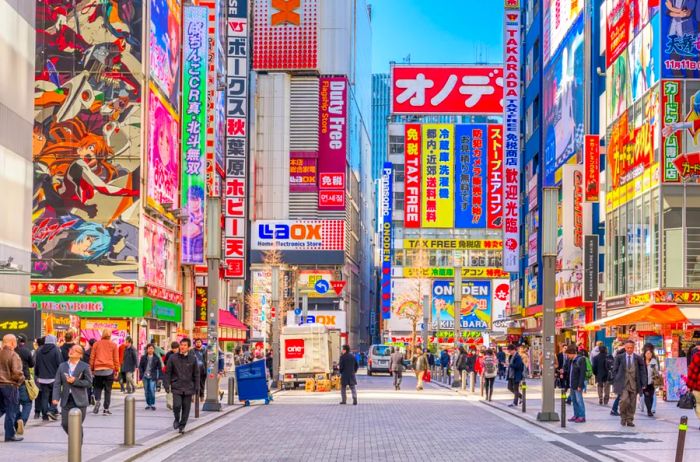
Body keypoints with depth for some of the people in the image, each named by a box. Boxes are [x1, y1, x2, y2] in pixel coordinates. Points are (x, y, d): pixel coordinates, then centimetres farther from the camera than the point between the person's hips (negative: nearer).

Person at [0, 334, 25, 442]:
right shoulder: (14, 355, -16)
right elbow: (16, 372, -23)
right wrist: (21, 378, -4)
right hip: (10, 385, -6)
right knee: (11, 411, 4)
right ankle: (9, 435, 8)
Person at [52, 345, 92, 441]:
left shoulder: (85, 367, -1)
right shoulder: (62, 366, 10)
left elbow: (89, 382, -6)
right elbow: (57, 384, 5)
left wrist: (75, 381, -16)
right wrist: (56, 397, -8)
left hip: (79, 401, -3)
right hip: (66, 400, 4)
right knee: (65, 424, 2)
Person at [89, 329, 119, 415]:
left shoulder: (96, 344, 6)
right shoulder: (113, 345, 4)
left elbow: (92, 357, 7)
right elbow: (116, 359, 4)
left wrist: (91, 369, 14)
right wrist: (116, 370, 10)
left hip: (98, 369, 1)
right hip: (109, 369, -1)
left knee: (98, 387, 13)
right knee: (108, 390, 4)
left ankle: (97, 400, -16)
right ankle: (106, 409, 3)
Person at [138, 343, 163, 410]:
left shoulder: (156, 358, 3)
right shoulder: (143, 357, 6)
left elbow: (160, 368, 6)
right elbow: (140, 367, 8)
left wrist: (159, 377, 2)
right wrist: (141, 375, -1)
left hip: (152, 377, -2)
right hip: (145, 377, 2)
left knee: (152, 390, -13)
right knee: (146, 391, 7)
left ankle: (153, 404, -3)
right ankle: (148, 404, 17)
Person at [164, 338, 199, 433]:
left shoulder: (193, 358, 2)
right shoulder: (173, 358, 0)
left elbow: (196, 374, 6)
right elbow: (168, 372, 4)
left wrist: (197, 387, 1)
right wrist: (167, 385, -2)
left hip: (188, 388, 1)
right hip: (176, 387, -1)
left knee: (186, 408, 3)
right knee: (177, 405, -14)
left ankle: (182, 426, 18)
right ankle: (177, 419, 15)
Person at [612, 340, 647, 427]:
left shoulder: (638, 358, 5)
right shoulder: (619, 357, 4)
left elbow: (643, 372, 7)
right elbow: (615, 370, 8)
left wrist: (643, 384, -1)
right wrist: (615, 382, 0)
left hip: (634, 384, 2)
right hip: (623, 383, -2)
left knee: (632, 403, 3)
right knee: (624, 400, -17)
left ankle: (629, 420, 14)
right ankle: (623, 417, 4)